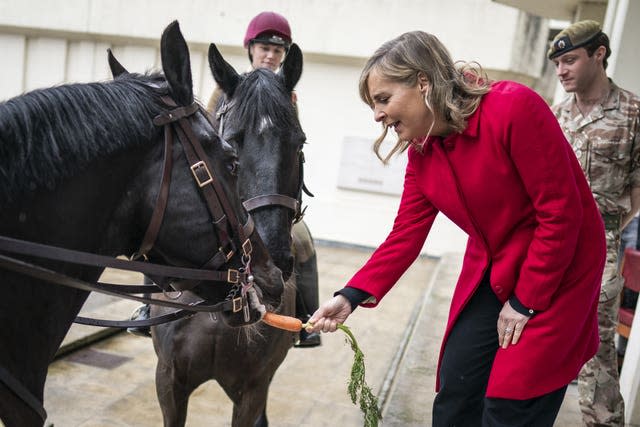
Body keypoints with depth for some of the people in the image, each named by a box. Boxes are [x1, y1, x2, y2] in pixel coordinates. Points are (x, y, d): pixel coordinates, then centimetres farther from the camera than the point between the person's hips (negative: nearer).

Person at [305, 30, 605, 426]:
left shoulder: (514, 108, -24)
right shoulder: (422, 151, -2)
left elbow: (561, 213, -22)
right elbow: (405, 236, -4)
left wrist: (525, 301, -16)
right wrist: (352, 296, -16)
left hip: (557, 273, -6)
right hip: (488, 273, 6)